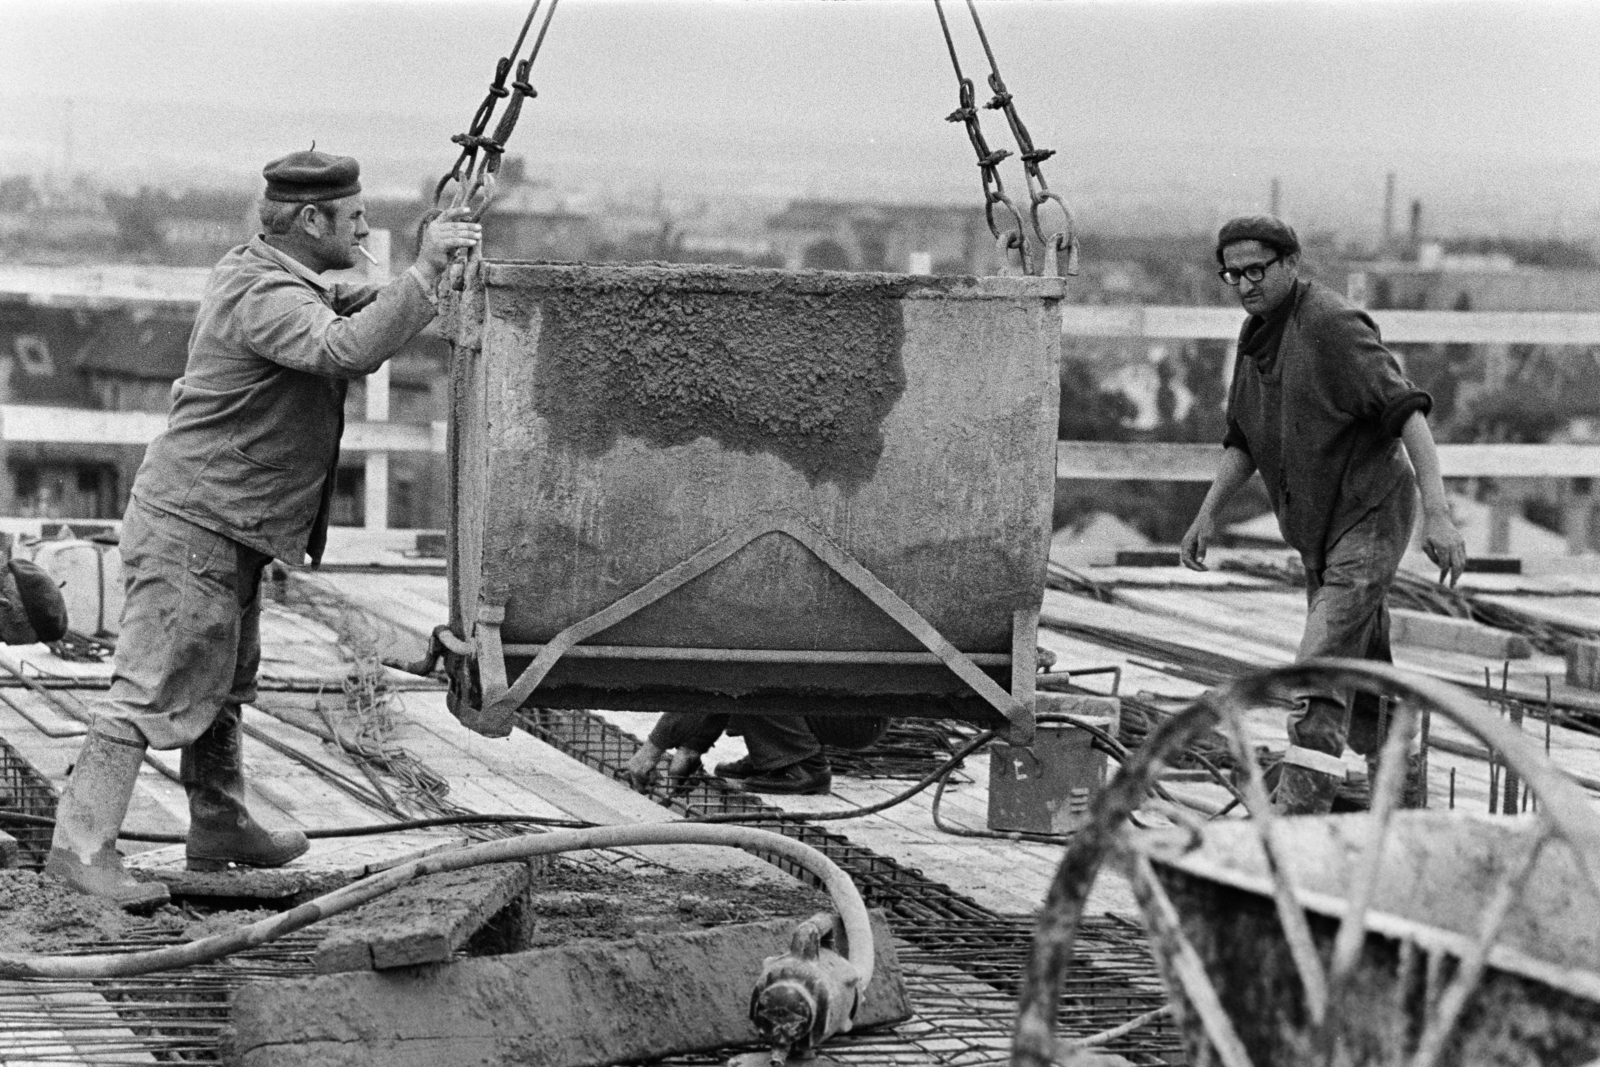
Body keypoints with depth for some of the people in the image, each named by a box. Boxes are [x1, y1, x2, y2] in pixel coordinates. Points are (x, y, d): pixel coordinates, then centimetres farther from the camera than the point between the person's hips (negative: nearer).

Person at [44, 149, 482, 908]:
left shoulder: (273, 276, 12)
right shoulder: (263, 296, -21)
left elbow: (349, 315, 21)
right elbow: (346, 349, -38)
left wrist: (430, 274, 8)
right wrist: (423, 275, -35)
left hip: (227, 532, 11)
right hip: (189, 530, -11)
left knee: (223, 685, 20)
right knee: (152, 694, -12)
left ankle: (222, 830, 32)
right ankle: (80, 845, -12)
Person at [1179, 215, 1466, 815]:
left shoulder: (1332, 324, -19)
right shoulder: (1255, 336, 9)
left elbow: (1406, 411, -25)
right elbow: (1244, 441, 19)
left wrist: (1437, 514, -32)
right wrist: (1207, 515, 8)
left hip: (1369, 516, -9)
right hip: (1318, 529, 9)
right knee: (1361, 678, 19)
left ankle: (1297, 806, -24)